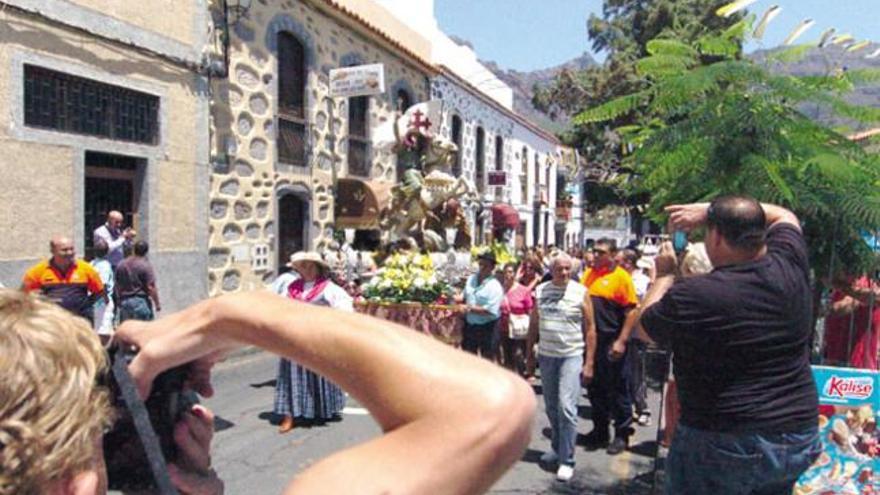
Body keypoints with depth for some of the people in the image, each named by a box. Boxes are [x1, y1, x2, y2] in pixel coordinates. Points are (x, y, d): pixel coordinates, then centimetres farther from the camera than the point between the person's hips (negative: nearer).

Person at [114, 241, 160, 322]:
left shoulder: (121, 265, 6)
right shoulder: (145, 265, -12)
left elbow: (118, 286, 11)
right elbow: (151, 287, -15)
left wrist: (119, 301, 21)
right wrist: (157, 303, -8)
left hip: (124, 302, 6)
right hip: (141, 301, -6)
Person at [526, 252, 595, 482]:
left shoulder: (580, 292, -5)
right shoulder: (540, 290, 4)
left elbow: (590, 329, -3)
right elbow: (534, 325, 10)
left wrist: (589, 363, -7)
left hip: (572, 356, -4)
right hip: (546, 355, 4)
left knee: (566, 406, -10)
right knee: (551, 407, 12)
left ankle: (567, 460, 0)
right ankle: (558, 448, 30)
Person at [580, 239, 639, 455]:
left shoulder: (621, 277, -9)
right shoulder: (588, 274, 9)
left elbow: (632, 312, -12)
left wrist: (621, 342, -17)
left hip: (611, 343, -6)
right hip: (590, 340, 6)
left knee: (617, 390, 5)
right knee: (595, 389, 15)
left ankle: (622, 435, 19)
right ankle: (600, 431, 29)